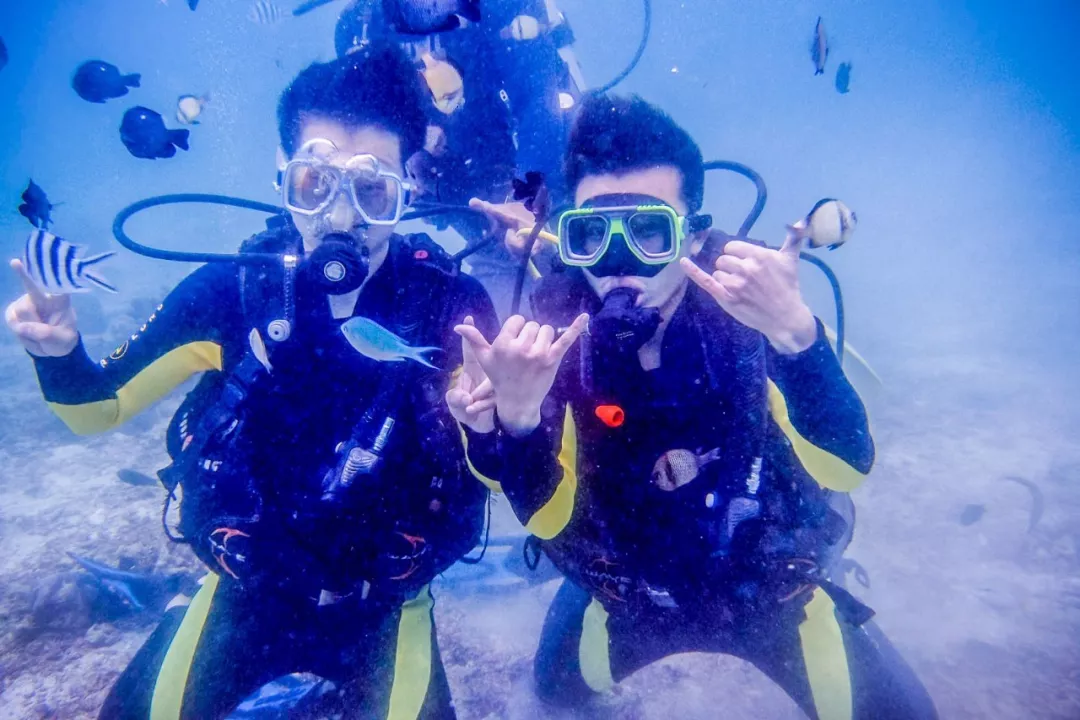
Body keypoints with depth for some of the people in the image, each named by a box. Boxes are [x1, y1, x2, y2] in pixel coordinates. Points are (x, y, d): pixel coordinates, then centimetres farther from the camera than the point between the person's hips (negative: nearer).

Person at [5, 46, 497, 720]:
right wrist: (59, 355, -22)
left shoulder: (453, 308, -20)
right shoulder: (233, 291, -15)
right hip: (247, 590, 2)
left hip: (382, 606, -1)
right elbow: (98, 408, -1)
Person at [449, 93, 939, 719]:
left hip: (769, 585, -1)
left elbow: (846, 469, -35)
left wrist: (796, 332, -52)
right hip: (629, 592, 2)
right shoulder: (555, 332, -22)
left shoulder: (749, 309, -25)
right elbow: (547, 519, -24)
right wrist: (516, 417, -44)